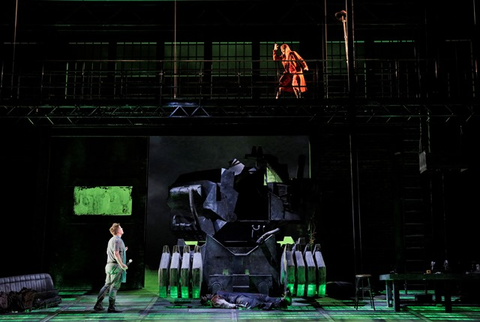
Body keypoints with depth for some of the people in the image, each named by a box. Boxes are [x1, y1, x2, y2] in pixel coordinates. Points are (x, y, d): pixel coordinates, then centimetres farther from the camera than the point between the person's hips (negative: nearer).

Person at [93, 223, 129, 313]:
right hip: (116, 266, -9)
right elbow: (116, 254, -23)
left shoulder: (111, 240, 18)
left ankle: (98, 304, 12)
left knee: (107, 285, 13)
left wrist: (123, 251, 28)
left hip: (109, 265, 9)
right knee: (114, 286, -5)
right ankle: (111, 307, -3)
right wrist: (122, 264, -20)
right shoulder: (117, 240, -13)